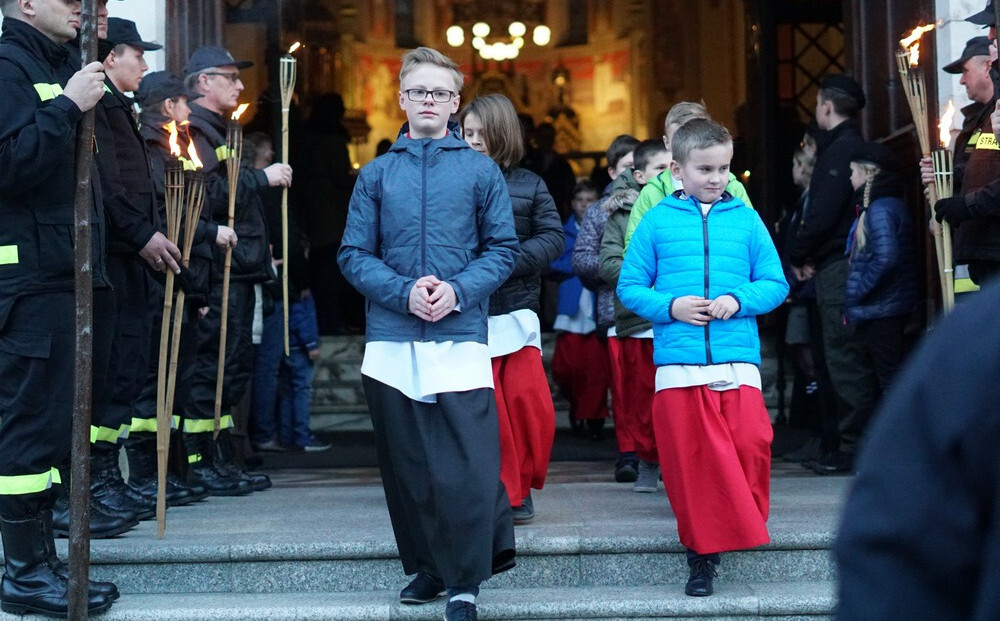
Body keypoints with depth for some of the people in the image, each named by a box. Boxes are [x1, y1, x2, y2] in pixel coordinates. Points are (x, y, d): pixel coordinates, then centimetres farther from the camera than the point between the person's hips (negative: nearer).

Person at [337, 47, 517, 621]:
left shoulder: (481, 171, 5)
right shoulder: (377, 174, 9)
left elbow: (503, 249, 4)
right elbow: (354, 255, 5)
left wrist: (458, 290, -12)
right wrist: (403, 291, -11)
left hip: (461, 337, -2)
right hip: (392, 342, 2)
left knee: (467, 466, -7)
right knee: (407, 466, 10)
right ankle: (426, 567, 26)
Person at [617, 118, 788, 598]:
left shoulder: (746, 220, 9)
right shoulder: (657, 221, 7)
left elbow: (775, 283, 10)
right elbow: (629, 286, 7)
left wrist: (739, 300, -8)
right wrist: (669, 306, -9)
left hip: (738, 359, 1)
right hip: (677, 362, 0)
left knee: (751, 444, -12)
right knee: (691, 459, 1)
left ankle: (742, 523, 16)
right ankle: (702, 554, 14)